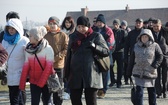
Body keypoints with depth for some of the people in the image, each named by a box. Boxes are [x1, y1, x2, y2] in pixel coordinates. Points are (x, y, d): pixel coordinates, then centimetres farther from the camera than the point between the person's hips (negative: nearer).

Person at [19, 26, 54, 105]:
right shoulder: (28, 49, 3)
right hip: (33, 82, 3)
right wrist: (22, 83, -3)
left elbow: (49, 67, -12)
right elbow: (26, 67, 3)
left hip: (46, 82, -3)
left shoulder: (48, 49, -10)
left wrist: (41, 82, -17)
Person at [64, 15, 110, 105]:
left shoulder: (96, 36, 1)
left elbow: (106, 51, -5)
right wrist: (66, 73, 12)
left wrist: (94, 46, -21)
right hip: (75, 73, 4)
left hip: (91, 74, -4)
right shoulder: (73, 37, 12)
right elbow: (69, 55, 15)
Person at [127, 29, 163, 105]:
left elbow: (160, 57, -1)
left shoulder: (155, 46, -1)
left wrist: (154, 66, -14)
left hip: (150, 73, -1)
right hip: (138, 73, 1)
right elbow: (132, 60, 10)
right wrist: (129, 71, 9)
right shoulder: (136, 46, 7)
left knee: (151, 91, 11)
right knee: (139, 90, -4)